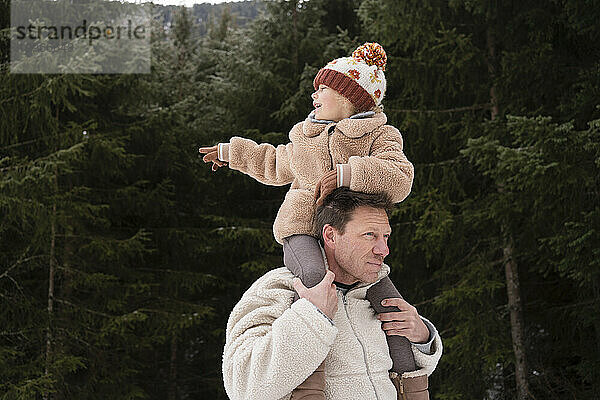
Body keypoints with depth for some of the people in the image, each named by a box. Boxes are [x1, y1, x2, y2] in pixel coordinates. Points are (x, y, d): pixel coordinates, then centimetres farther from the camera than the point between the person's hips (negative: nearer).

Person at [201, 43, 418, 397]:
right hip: (303, 231, 2)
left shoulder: (380, 136, 7)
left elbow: (400, 180, -13)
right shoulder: (306, 139, 25)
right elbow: (275, 164, 45)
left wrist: (345, 174, -22)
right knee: (319, 282, -32)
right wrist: (231, 152, 52)